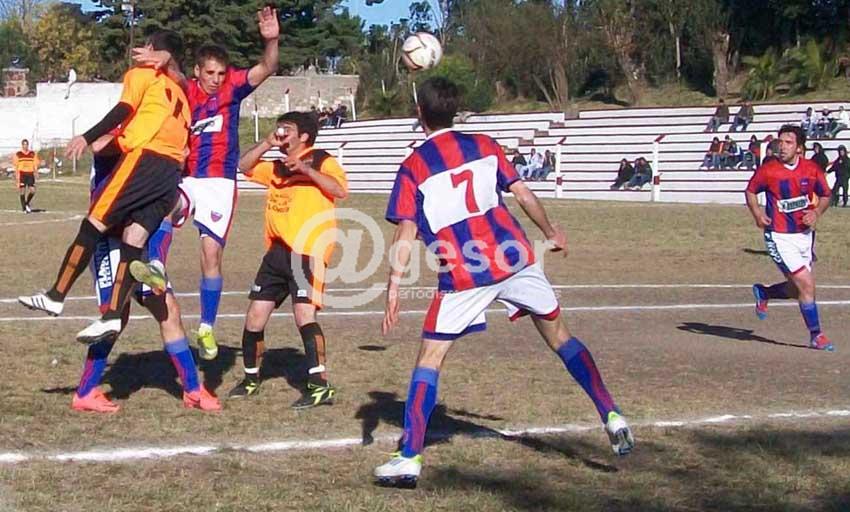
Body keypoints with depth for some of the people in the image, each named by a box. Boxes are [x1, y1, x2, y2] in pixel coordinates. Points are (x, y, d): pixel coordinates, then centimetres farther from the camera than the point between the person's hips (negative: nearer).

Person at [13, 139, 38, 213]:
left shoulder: (33, 154, 8)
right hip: (22, 174, -2)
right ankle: (24, 208, 6)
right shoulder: (18, 155, 2)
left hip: (30, 174, 2)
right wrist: (16, 176, -4)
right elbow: (16, 166, 3)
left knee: (32, 190, -5)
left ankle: (27, 203, 20)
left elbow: (35, 165, 10)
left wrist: (36, 172, -6)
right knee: (22, 191, -3)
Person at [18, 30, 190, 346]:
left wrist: (88, 138, -10)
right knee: (134, 240, -2)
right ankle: (112, 317, -13)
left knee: (93, 223, -3)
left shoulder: (141, 74, 11)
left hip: (145, 157, -6)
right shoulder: (179, 92, 31)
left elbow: (124, 109, -6)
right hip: (173, 169, 6)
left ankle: (56, 297, -3)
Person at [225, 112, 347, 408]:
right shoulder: (277, 168, 21)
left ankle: (320, 385, -20)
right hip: (277, 251, 8)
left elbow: (340, 190, -16)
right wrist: (268, 144, 9)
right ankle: (251, 378, 28)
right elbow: (244, 167, 23)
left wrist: (305, 168, -23)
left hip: (307, 251, -8)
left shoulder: (320, 161, 0)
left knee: (304, 313, -21)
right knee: (255, 317, 9)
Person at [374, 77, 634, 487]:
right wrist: (551, 233, 24)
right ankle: (612, 418, 17)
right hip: (515, 258, 3)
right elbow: (523, 195, 9)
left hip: (463, 275, -3)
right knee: (559, 334, 18)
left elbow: (405, 236, -8)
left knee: (429, 358, 5)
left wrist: (393, 290, -8)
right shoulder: (484, 146, 8)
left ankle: (410, 457, -2)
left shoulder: (412, 168, -1)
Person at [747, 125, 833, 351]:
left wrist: (816, 214, -7)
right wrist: (757, 214, -11)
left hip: (804, 235, 5)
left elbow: (825, 196, 12)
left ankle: (763, 293, 39)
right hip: (780, 238, -5)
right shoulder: (768, 170, -10)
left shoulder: (812, 169, -2)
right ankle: (815, 335, 5)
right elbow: (751, 191, 5)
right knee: (806, 285, -11)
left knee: (798, 289, 11)